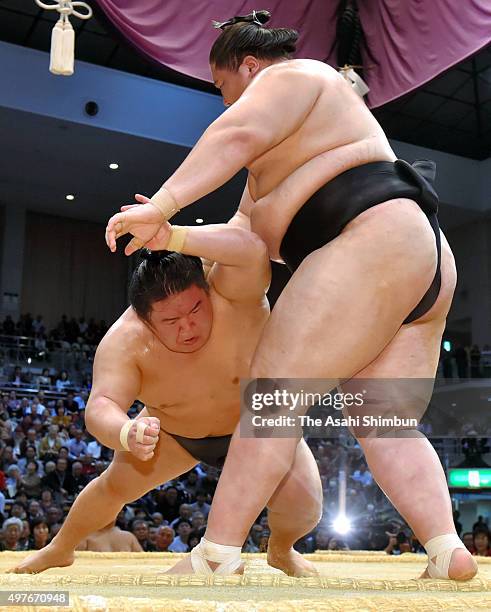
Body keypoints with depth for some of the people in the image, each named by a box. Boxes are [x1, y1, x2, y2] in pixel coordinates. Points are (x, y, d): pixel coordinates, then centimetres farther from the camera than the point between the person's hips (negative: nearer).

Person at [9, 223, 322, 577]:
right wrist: (126, 434, -61)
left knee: (304, 505, -20)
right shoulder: (124, 342, -30)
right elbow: (100, 407, -39)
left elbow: (253, 250, -56)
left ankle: (281, 548, 16)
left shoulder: (232, 293, -36)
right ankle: (60, 548, 32)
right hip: (173, 432, 2)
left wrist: (172, 238, -64)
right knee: (118, 484, 1)